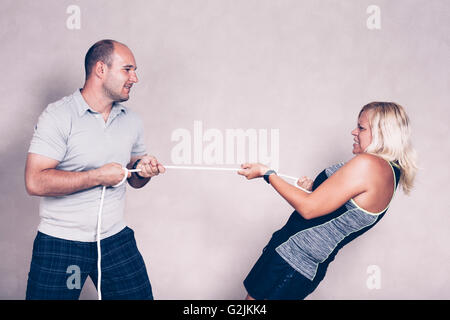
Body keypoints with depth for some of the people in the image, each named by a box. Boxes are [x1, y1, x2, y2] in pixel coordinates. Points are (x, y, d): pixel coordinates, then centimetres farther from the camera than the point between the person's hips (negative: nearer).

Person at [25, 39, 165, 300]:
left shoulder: (131, 120, 8)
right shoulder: (58, 116, -11)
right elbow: (35, 182, -20)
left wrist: (143, 171, -6)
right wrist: (98, 176, -19)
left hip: (116, 239, 5)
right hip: (61, 243, -4)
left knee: (139, 296, 6)